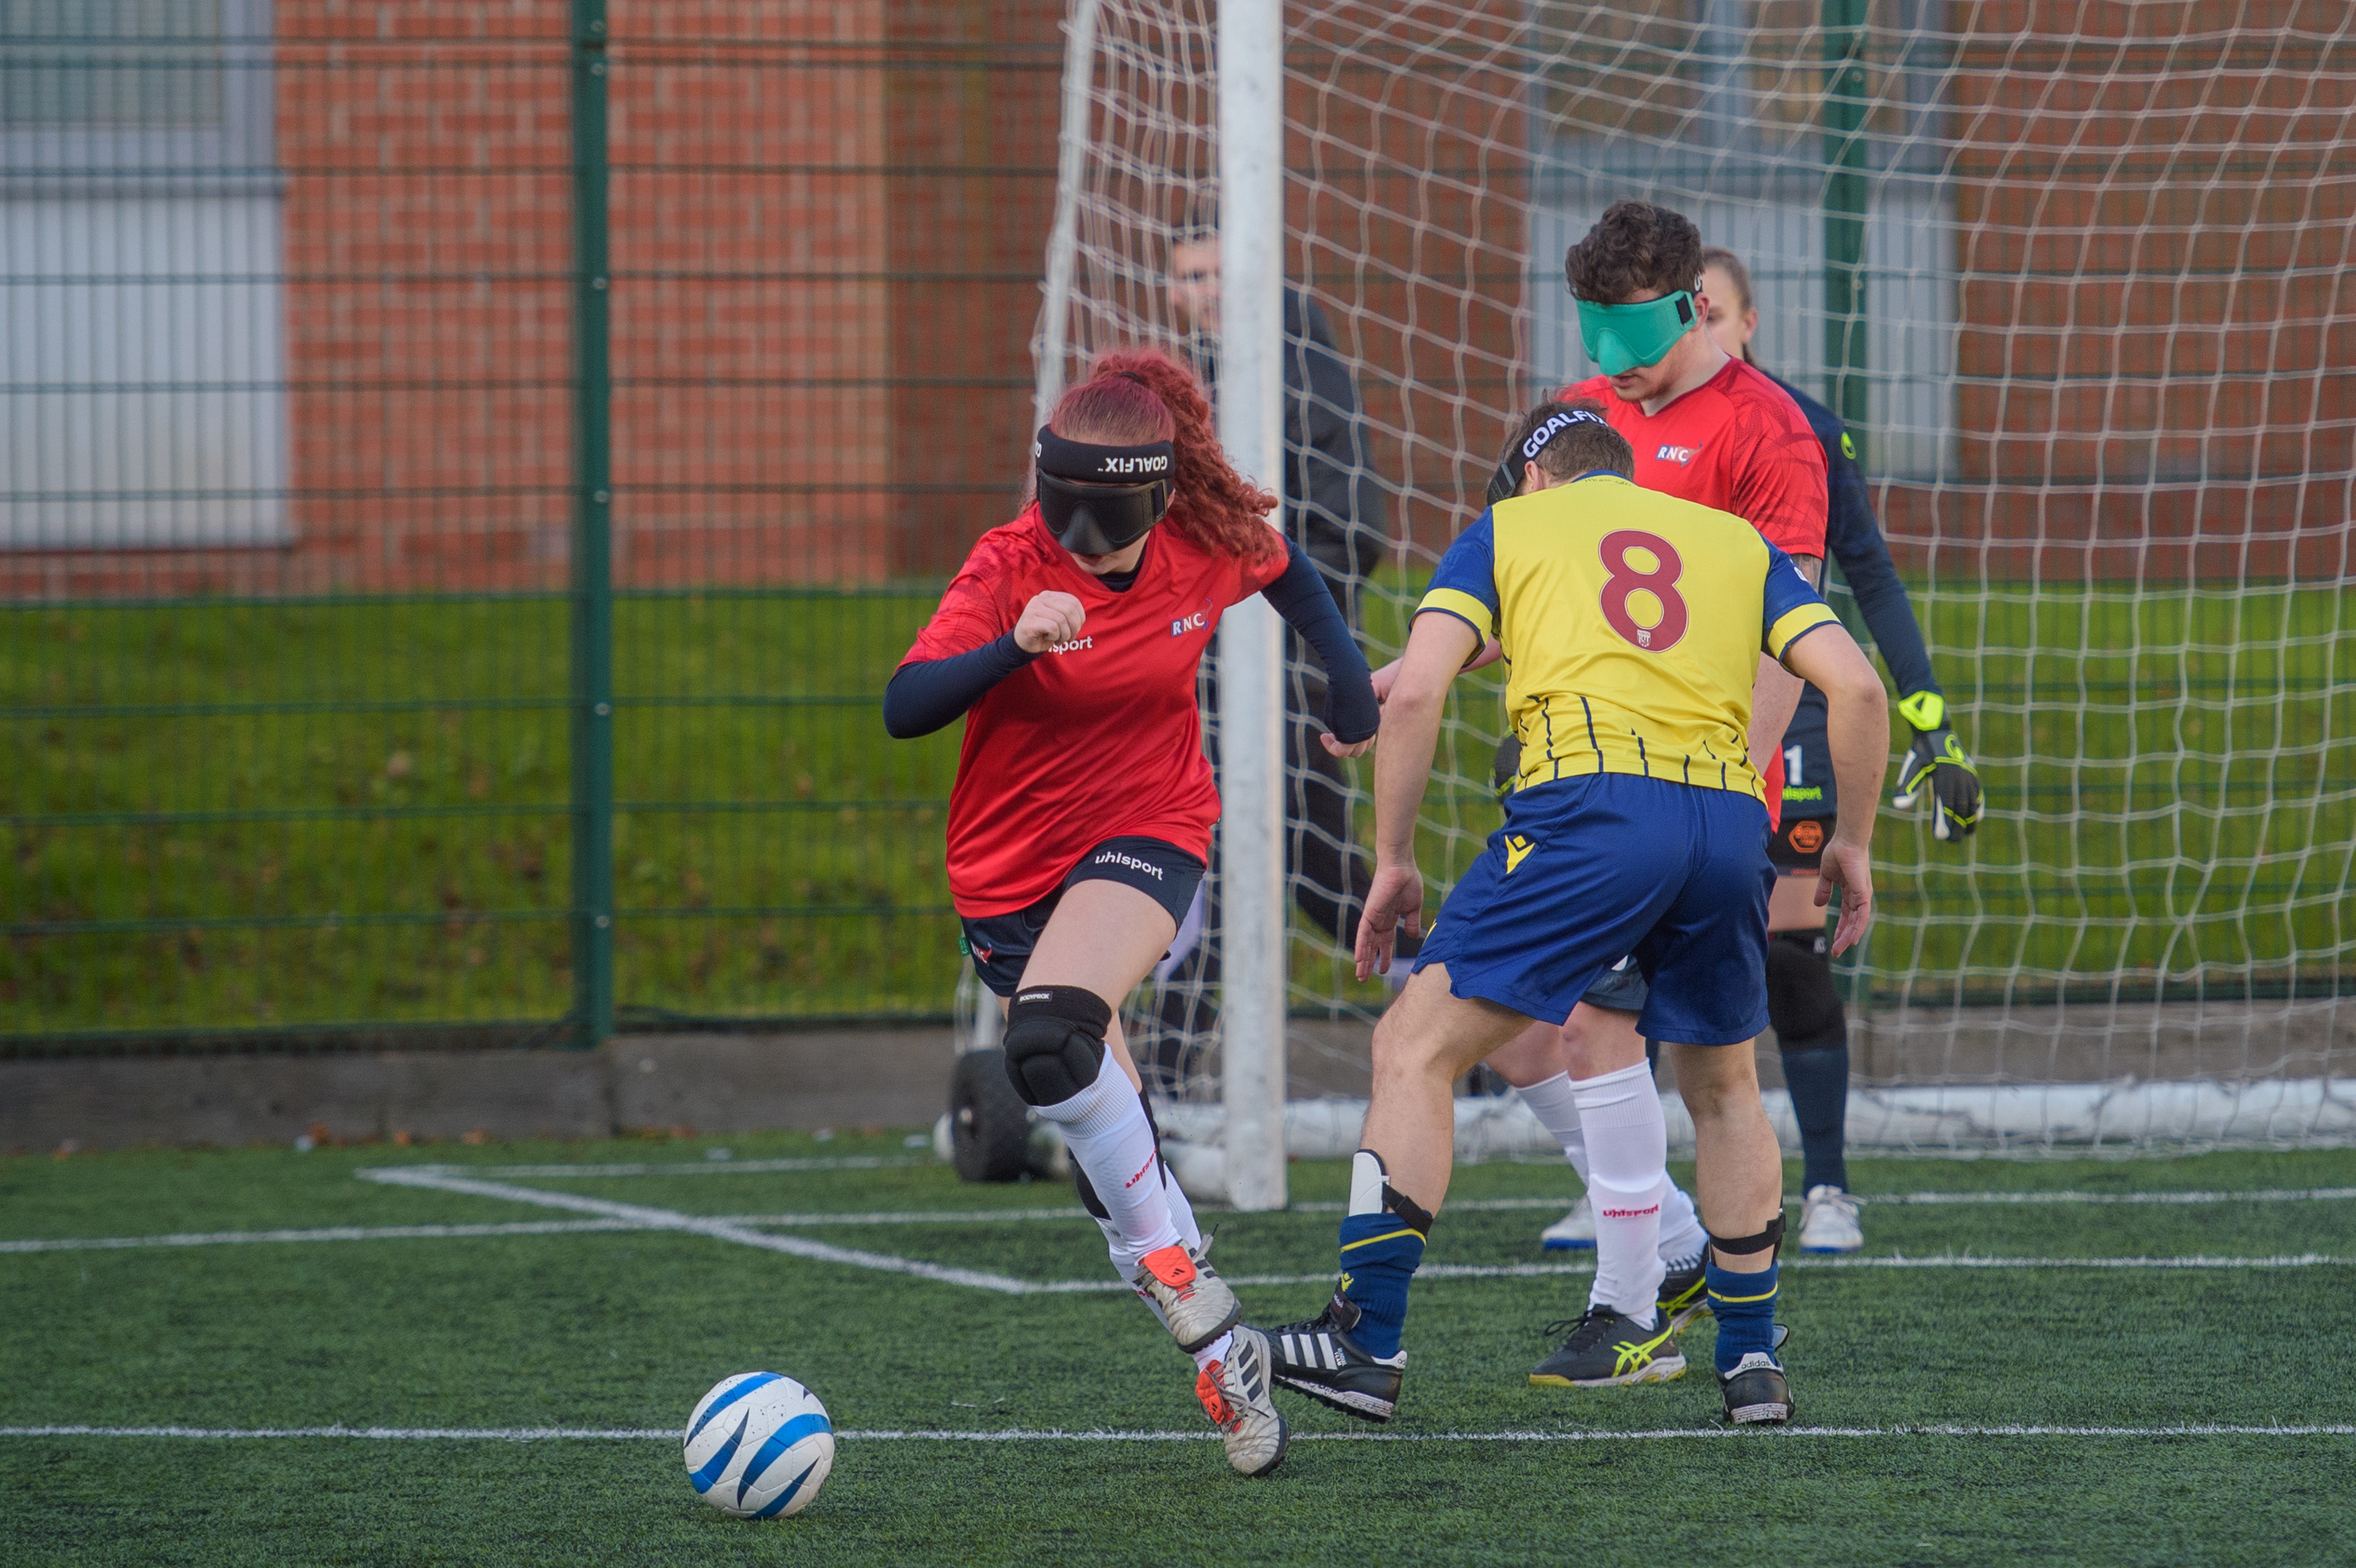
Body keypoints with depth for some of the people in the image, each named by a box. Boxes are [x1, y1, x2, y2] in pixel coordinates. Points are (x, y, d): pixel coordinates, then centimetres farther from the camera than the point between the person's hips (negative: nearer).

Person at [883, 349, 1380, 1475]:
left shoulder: (1210, 549, -11)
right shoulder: (1009, 566, -17)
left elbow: (1285, 568, 15)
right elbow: (904, 709, -29)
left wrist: (1348, 677, 18)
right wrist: (1015, 645, -43)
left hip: (1147, 835, -2)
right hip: (1008, 865, 2)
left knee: (1050, 1038, -31)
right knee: (1102, 1130, 5)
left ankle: (1176, 1275, -19)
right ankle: (1220, 1350, 17)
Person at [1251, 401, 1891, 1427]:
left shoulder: (1508, 527, 20)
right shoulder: (1737, 540, 27)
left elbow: (1415, 692, 6)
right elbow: (1855, 685, 14)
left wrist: (1392, 861, 10)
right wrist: (1852, 843, 23)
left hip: (1591, 806, -4)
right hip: (1731, 820, 4)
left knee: (1415, 1049, 3)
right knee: (1724, 1090, 25)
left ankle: (1368, 1343, -5)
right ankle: (1752, 1364, 25)